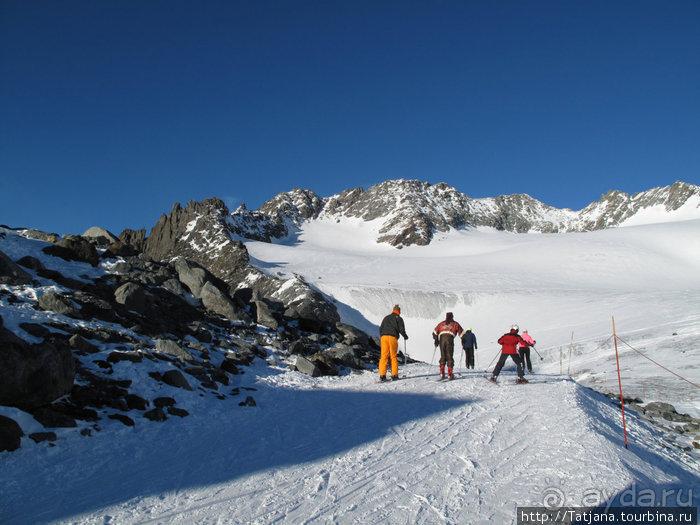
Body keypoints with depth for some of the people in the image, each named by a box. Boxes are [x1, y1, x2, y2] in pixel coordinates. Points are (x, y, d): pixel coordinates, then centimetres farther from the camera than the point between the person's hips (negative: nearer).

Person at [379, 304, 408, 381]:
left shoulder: (386, 318, 22)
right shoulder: (399, 318, 8)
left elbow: (381, 328, 21)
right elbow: (401, 329, 2)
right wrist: (405, 336, 19)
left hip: (384, 337, 3)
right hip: (393, 337, -3)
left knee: (384, 356, 1)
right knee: (393, 356, 4)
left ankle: (382, 375, -4)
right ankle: (394, 375, 3)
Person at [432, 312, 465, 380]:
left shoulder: (441, 324, 24)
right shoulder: (455, 324, 16)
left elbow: (435, 332, 21)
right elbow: (461, 332, 11)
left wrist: (436, 341, 28)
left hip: (442, 340, 2)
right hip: (450, 340, -2)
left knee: (443, 357, 9)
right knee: (450, 357, 2)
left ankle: (442, 373, -2)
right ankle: (450, 374, -4)